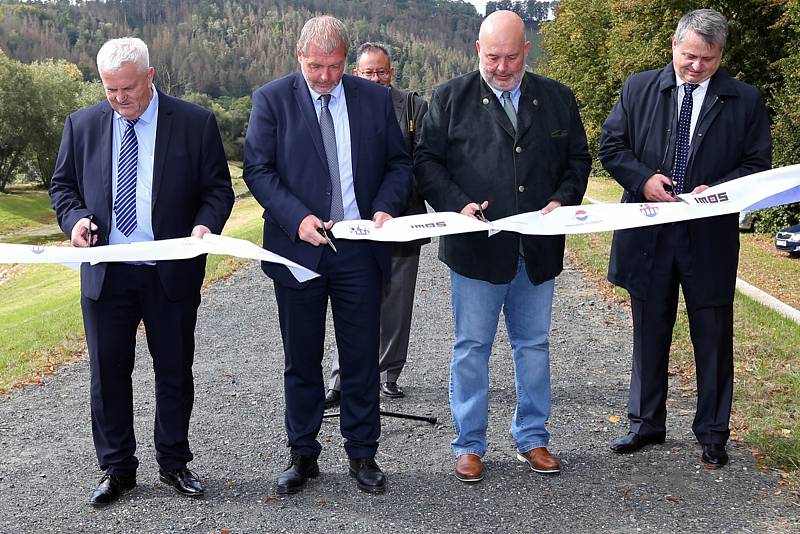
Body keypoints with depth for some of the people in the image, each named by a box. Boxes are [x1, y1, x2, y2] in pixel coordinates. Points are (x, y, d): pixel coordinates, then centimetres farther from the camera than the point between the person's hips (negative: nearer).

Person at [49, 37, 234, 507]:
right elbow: (63, 185, 13)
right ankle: (117, 468, 23)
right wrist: (75, 217, -8)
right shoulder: (82, 125, 5)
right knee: (108, 374, 8)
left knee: (175, 372, 9)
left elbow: (218, 188, 1)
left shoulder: (196, 123, -2)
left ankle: (174, 463, 26)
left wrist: (206, 225, -19)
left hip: (172, 273, -2)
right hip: (106, 272, 2)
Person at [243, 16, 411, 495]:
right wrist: (297, 218, -19)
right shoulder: (271, 99, -2)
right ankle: (303, 455, 23)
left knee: (362, 357, 7)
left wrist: (387, 207, -10)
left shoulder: (376, 98, 5)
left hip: (361, 248, 1)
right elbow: (258, 169, -5)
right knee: (302, 360, 10)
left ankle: (363, 454, 21)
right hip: (298, 248, -1)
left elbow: (399, 163, 9)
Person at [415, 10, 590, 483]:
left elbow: (578, 159, 12)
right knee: (472, 347, 5)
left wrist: (563, 201, -6)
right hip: (476, 247, -2)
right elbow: (427, 160, 0)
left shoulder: (557, 99, 8)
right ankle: (469, 445, 18)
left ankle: (533, 438, 27)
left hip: (539, 248, 3)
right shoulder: (451, 98, 1)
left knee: (534, 345, 13)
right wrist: (455, 204, -15)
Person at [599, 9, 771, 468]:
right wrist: (643, 179, -13)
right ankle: (647, 423, 28)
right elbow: (612, 147, 5)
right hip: (648, 235, 2)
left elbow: (758, 164, 1)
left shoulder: (745, 101, 0)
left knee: (713, 338, 6)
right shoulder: (639, 89, 3)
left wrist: (716, 189, -16)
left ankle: (713, 432, 21)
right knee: (649, 333, 14)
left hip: (710, 237, -1)